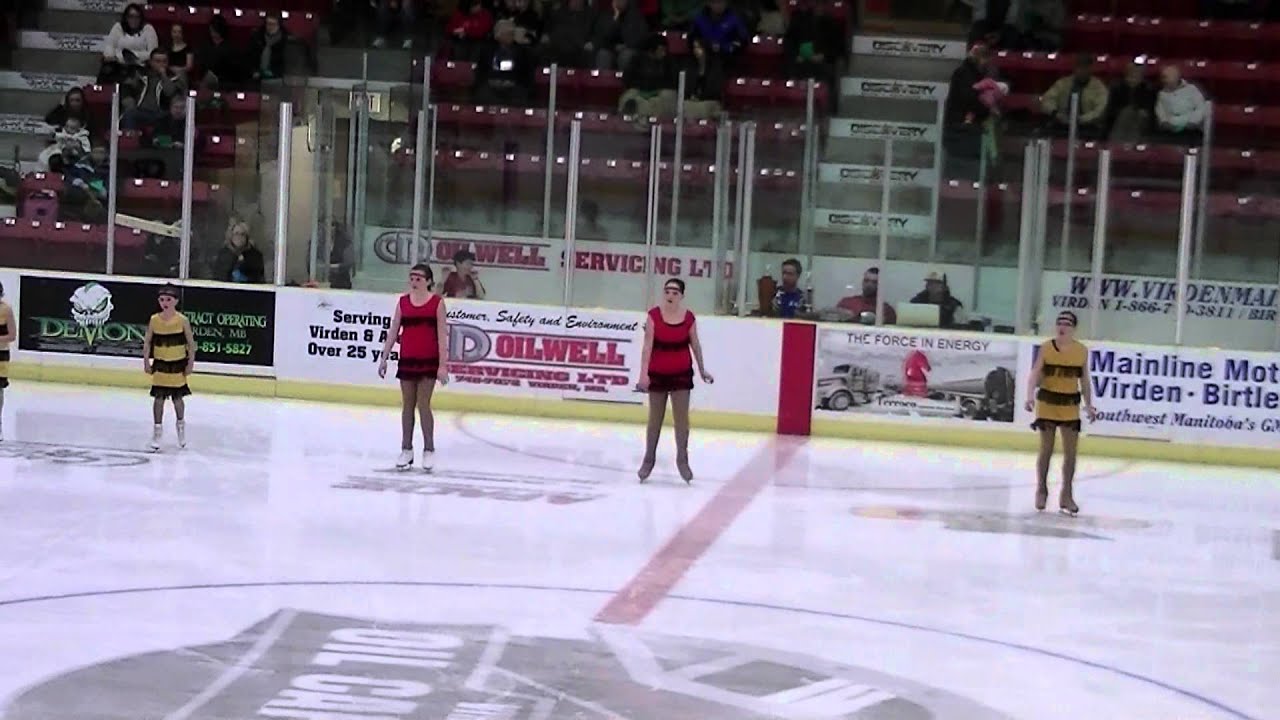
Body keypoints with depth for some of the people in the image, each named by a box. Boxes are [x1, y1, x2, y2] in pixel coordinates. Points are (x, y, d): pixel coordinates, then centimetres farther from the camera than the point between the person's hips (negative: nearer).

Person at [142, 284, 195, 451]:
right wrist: (146, 361, -2)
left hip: (177, 364, -1)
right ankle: (157, 429, 9)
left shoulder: (182, 320, -11)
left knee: (177, 397, 6)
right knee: (159, 397, 0)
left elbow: (191, 343, -5)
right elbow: (147, 342, 3)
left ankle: (181, 424, 30)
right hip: (160, 365, 1)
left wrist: (190, 363, -6)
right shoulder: (154, 320, -5)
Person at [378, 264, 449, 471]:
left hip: (428, 360, -4)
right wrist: (384, 358, 6)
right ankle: (406, 450, 15)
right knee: (407, 405, 8)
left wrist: (442, 365, -11)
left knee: (423, 404, -5)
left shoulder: (437, 302, -5)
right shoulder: (403, 302, 6)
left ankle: (429, 450, 5)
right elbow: (393, 332, 9)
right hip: (407, 360, 4)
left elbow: (442, 335, -7)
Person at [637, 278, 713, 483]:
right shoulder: (654, 315, -11)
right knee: (655, 418, 10)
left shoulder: (688, 317, -6)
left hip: (681, 372, 1)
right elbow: (647, 345, -13)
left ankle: (682, 459, 8)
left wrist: (702, 370, 12)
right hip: (657, 373, -1)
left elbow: (695, 344, 6)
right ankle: (648, 458, 23)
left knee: (682, 416, -1)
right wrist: (644, 373, -19)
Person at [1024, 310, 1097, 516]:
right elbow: (1035, 374, -12)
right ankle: (1041, 490, 24)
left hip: (1070, 405, 2)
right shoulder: (1046, 348, -6)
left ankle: (1066, 495, 10)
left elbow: (1084, 380, 9)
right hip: (1047, 402, -2)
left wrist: (1089, 405, 8)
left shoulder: (1082, 351, 1)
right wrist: (1030, 396, -26)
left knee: (1070, 452, 0)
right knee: (1046, 450, 6)